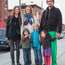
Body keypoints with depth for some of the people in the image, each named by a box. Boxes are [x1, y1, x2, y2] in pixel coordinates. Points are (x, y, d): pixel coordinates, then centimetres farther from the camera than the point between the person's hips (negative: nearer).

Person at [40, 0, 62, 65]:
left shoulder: (57, 10, 2)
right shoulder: (45, 12, 17)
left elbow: (59, 22, -7)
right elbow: (42, 22, 17)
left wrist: (59, 32, -16)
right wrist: (40, 31, 11)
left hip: (53, 32, -4)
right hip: (45, 32, 5)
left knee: (53, 48, -2)